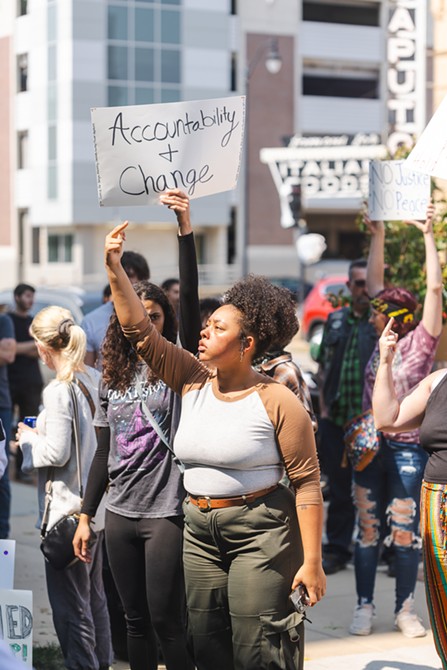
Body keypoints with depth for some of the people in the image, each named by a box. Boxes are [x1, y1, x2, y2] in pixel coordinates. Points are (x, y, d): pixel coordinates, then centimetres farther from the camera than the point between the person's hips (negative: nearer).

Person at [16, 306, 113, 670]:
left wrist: (29, 438, -2)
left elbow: (57, 453, -20)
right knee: (94, 596, 21)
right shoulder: (96, 379, 3)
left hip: (68, 508, -9)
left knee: (70, 606, 2)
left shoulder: (59, 391, -20)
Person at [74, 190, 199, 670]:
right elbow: (104, 451, 15)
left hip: (165, 510, -5)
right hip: (120, 513, 5)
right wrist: (86, 515, 12)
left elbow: (190, 302, -18)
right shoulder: (113, 378, 10)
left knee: (166, 620, -4)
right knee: (135, 620, 12)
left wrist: (185, 229, -28)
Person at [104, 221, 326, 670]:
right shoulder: (193, 381, 4)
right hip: (200, 530, 6)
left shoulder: (277, 401, -13)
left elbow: (307, 481, -13)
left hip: (260, 531, -6)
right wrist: (114, 269, -6)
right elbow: (140, 331, 3)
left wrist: (312, 561, -16)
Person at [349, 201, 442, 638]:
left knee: (405, 531, 1)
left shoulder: (419, 342, -5)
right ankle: (364, 607, 13)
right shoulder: (381, 339, 7)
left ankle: (405, 610, 10)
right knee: (367, 529, 6)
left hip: (406, 446, -5)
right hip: (369, 443, 5)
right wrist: (377, 236, 14)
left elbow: (435, 288, -12)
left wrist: (428, 235, -13)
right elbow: (374, 282, 15)